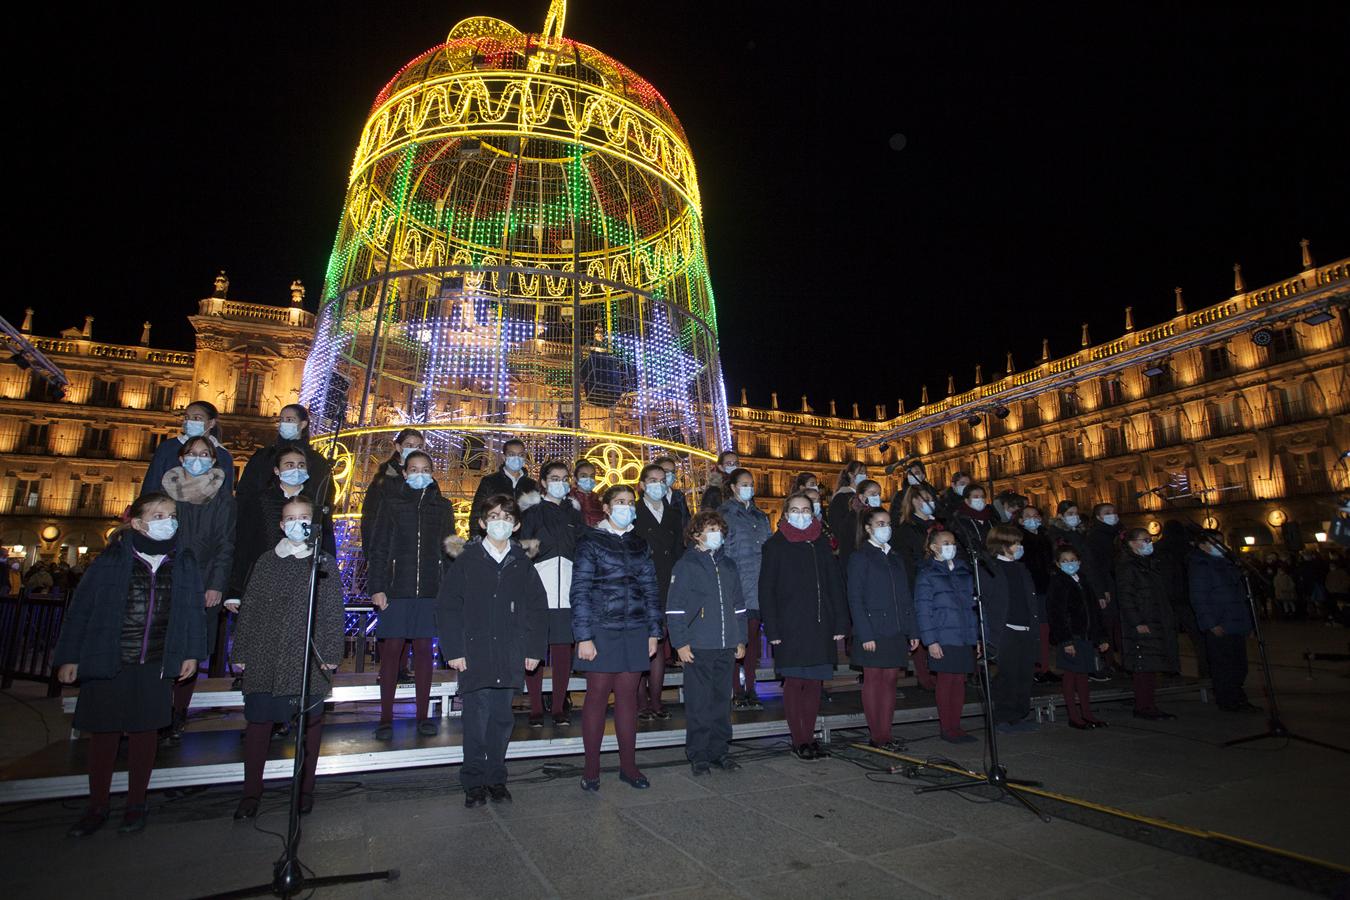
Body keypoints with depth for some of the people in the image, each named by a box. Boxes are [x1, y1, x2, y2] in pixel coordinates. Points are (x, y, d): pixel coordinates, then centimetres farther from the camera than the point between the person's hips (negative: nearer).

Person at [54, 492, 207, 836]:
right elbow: (81, 607, -1)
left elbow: (194, 609, 6)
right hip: (106, 662, -1)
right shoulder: (112, 559, -4)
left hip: (156, 665, 1)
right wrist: (68, 657, -2)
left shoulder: (183, 561, 2)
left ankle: (136, 804, 24)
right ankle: (97, 807, 26)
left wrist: (192, 652, 3)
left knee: (145, 732, 10)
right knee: (103, 734, 9)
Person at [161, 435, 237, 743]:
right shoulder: (167, 489, 8)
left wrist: (217, 585, -7)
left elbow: (226, 543, 0)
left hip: (203, 586, -1)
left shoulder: (222, 496, 3)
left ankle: (178, 714, 12)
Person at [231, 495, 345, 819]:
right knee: (258, 722, 5)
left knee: (310, 722, 8)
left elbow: (333, 613, 0)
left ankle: (305, 789, 23)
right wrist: (243, 653, 4)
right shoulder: (266, 563, 6)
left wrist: (331, 654, -5)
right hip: (265, 658, 1)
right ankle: (251, 793, 21)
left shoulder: (325, 564, 2)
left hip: (310, 659, -1)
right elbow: (249, 610, 8)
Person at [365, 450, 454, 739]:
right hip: (396, 589, -1)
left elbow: (448, 549, 11)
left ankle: (423, 716, 15)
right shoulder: (391, 501, 5)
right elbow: (378, 547, 2)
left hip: (430, 590, 2)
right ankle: (386, 718, 12)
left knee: (424, 650, 6)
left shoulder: (442, 506, 10)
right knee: (391, 650, 1)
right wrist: (376, 587, -6)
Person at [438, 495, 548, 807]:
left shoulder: (522, 565, 7)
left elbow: (538, 608, 10)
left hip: (510, 657, 2)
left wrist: (534, 649, 4)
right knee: (477, 718, 0)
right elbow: (447, 606, 0)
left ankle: (497, 779, 23)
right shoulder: (467, 561, 1)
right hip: (474, 654, -2)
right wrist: (454, 650, -6)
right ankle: (474, 782, 15)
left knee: (502, 719, 8)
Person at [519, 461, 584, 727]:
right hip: (539, 591, -3)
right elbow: (520, 548, 5)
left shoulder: (574, 512, 18)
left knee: (563, 649, 3)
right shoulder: (533, 512, 8)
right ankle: (535, 709, 7)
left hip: (568, 591, 3)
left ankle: (558, 708, 13)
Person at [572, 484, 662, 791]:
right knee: (598, 694, 2)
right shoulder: (591, 541, -2)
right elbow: (580, 590, -6)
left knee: (628, 695, 8)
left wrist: (654, 631, 8)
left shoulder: (640, 544, 12)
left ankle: (628, 765, 19)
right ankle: (591, 768, 15)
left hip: (635, 631, 4)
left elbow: (651, 589, 13)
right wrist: (584, 636, -11)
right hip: (601, 630, -4)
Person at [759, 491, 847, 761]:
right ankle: (799, 741, 11)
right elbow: (766, 590, -3)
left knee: (814, 682, 8)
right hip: (790, 627, -4)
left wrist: (840, 624, 4)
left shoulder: (821, 543, 12)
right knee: (794, 682, 1)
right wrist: (772, 629, -10)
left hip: (820, 626, 4)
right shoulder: (775, 545, 0)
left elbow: (835, 584, 11)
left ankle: (810, 737, 19)